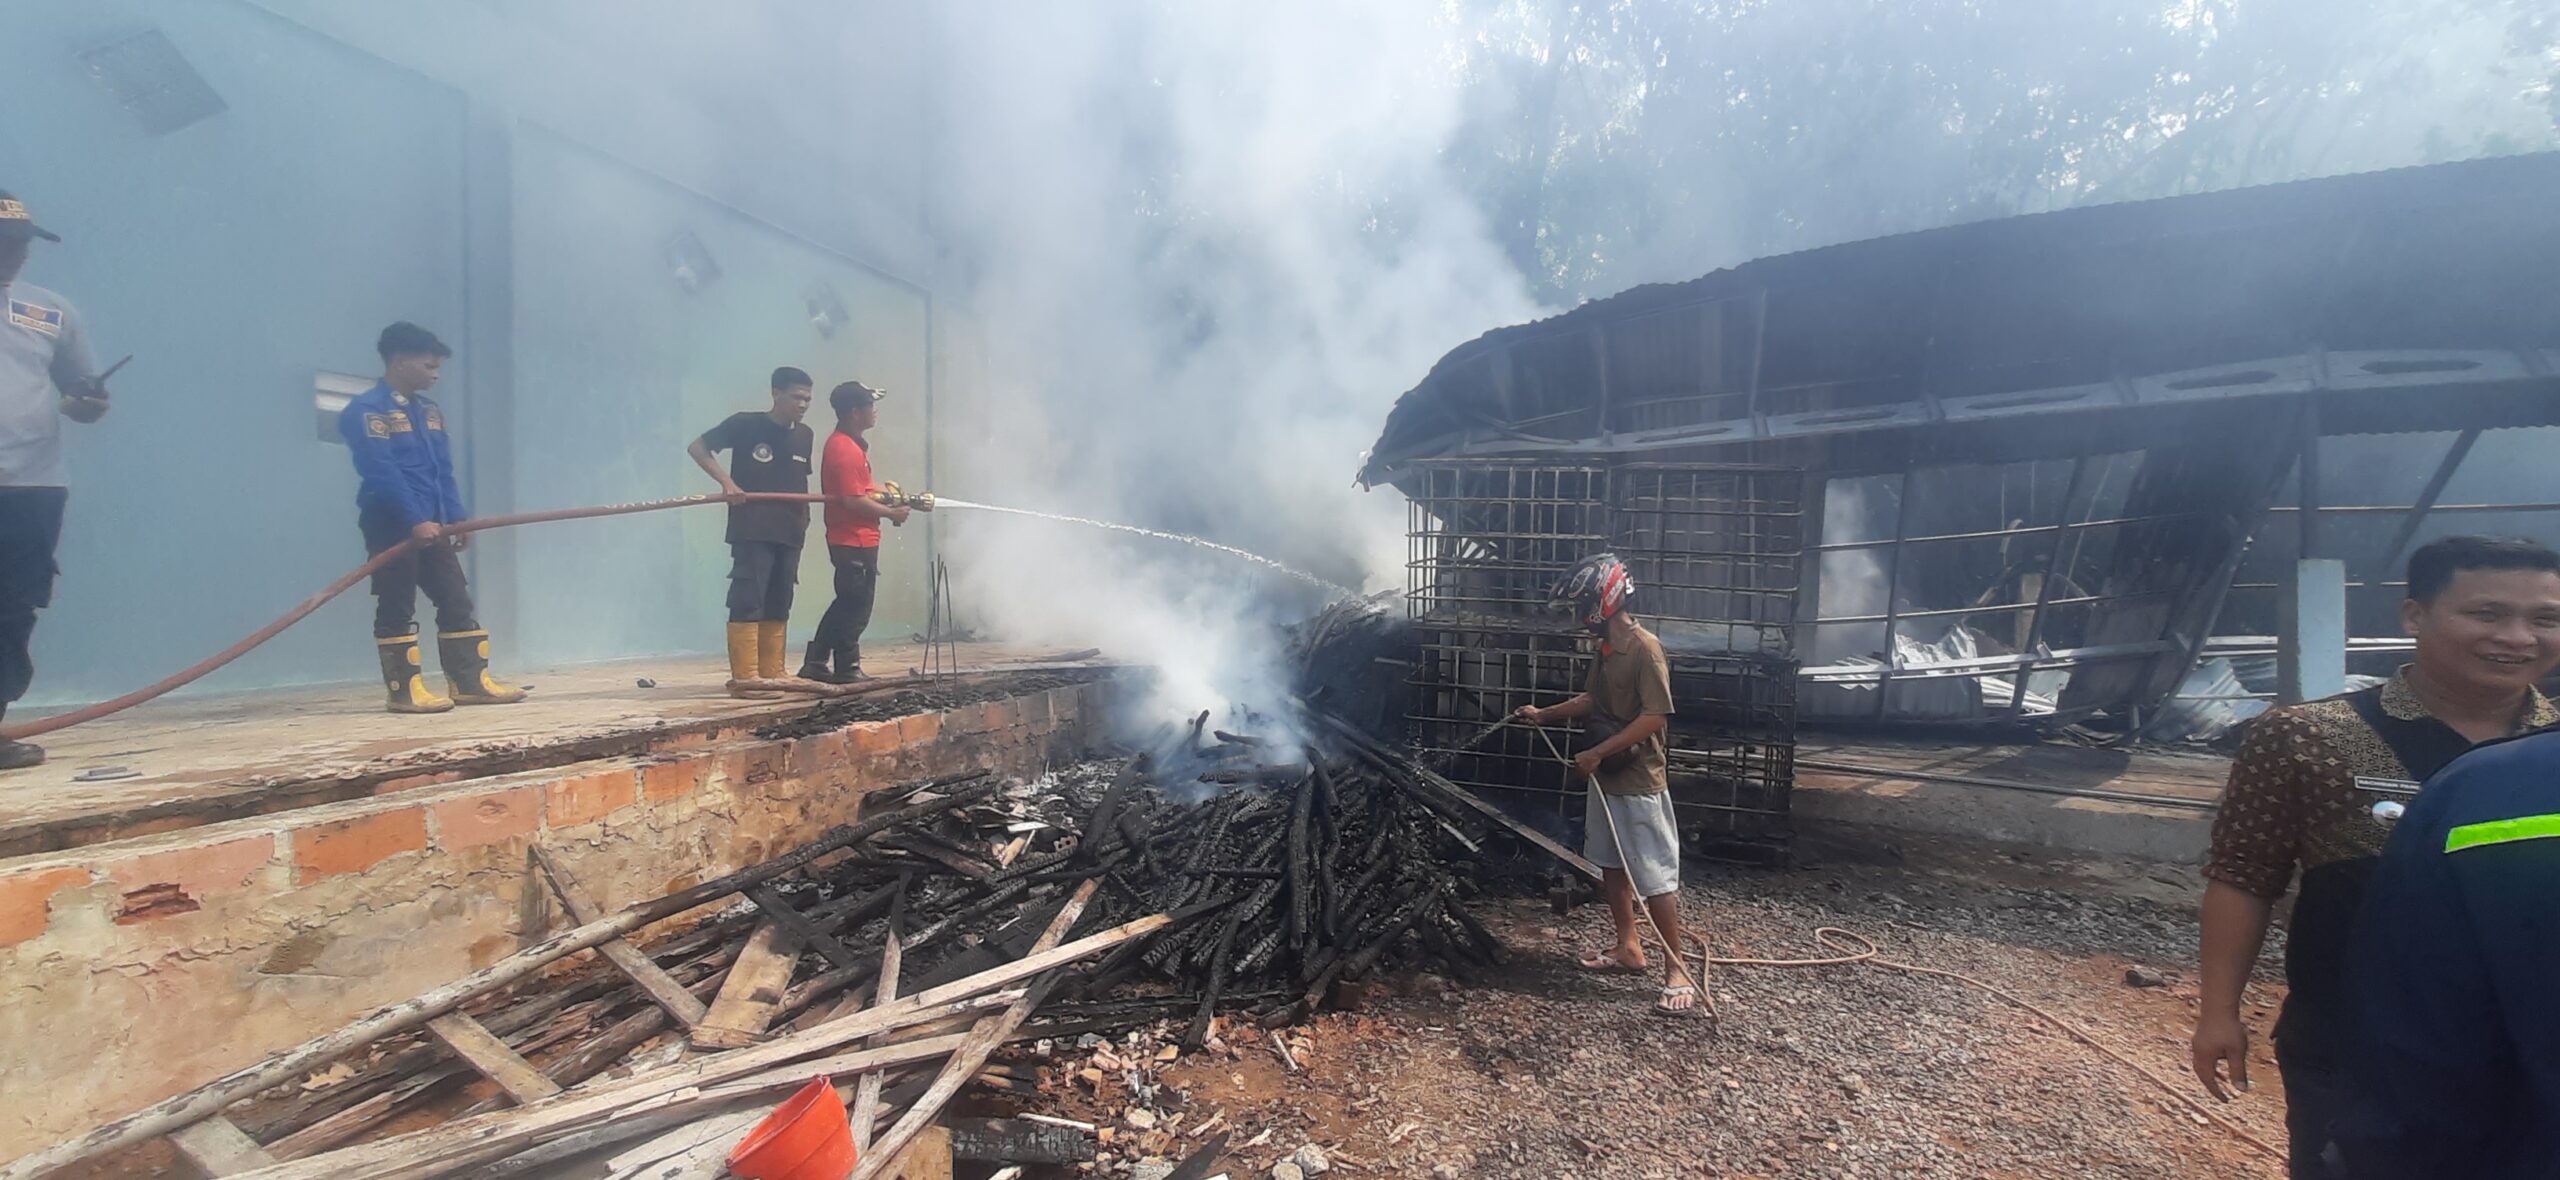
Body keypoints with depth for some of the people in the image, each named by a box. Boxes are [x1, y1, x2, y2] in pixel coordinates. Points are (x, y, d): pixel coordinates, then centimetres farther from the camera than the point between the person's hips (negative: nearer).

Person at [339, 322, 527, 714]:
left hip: (433, 527, 8)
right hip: (391, 528, -8)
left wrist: (457, 517, 4)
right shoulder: (366, 410, -9)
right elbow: (381, 472, -18)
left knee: (457, 601, 6)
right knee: (397, 609, -2)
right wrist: (414, 521, -24)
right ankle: (405, 689, 3)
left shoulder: (430, 410, 15)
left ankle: (471, 682, 9)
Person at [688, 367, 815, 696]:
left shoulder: (804, 435, 11)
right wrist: (726, 481, -14)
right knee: (747, 603, -8)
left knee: (778, 607, 9)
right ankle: (744, 678, -6)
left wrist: (805, 519, 7)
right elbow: (697, 447, -1)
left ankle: (771, 674, 16)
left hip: (790, 534, 6)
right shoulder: (746, 423, -4)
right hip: (751, 532, -6)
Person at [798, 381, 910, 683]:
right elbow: (854, 501, -23)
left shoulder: (851, 444, 14)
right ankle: (847, 670, 12)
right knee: (856, 607, 0)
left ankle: (816, 664, 21)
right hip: (855, 541, -10)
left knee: (848, 603, 16)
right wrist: (891, 513, -13)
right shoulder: (845, 449, -19)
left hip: (857, 539, 10)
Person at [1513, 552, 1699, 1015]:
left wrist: (1598, 752, -23)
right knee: (1612, 865, 18)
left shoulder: (1644, 648, -20)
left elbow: (1656, 717, -24)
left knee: (1657, 878, -2)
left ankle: (1677, 971, 8)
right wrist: (1544, 714, 16)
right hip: (1606, 778, 9)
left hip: (1640, 783, -9)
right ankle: (1628, 947, 32)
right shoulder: (1605, 648, 8)